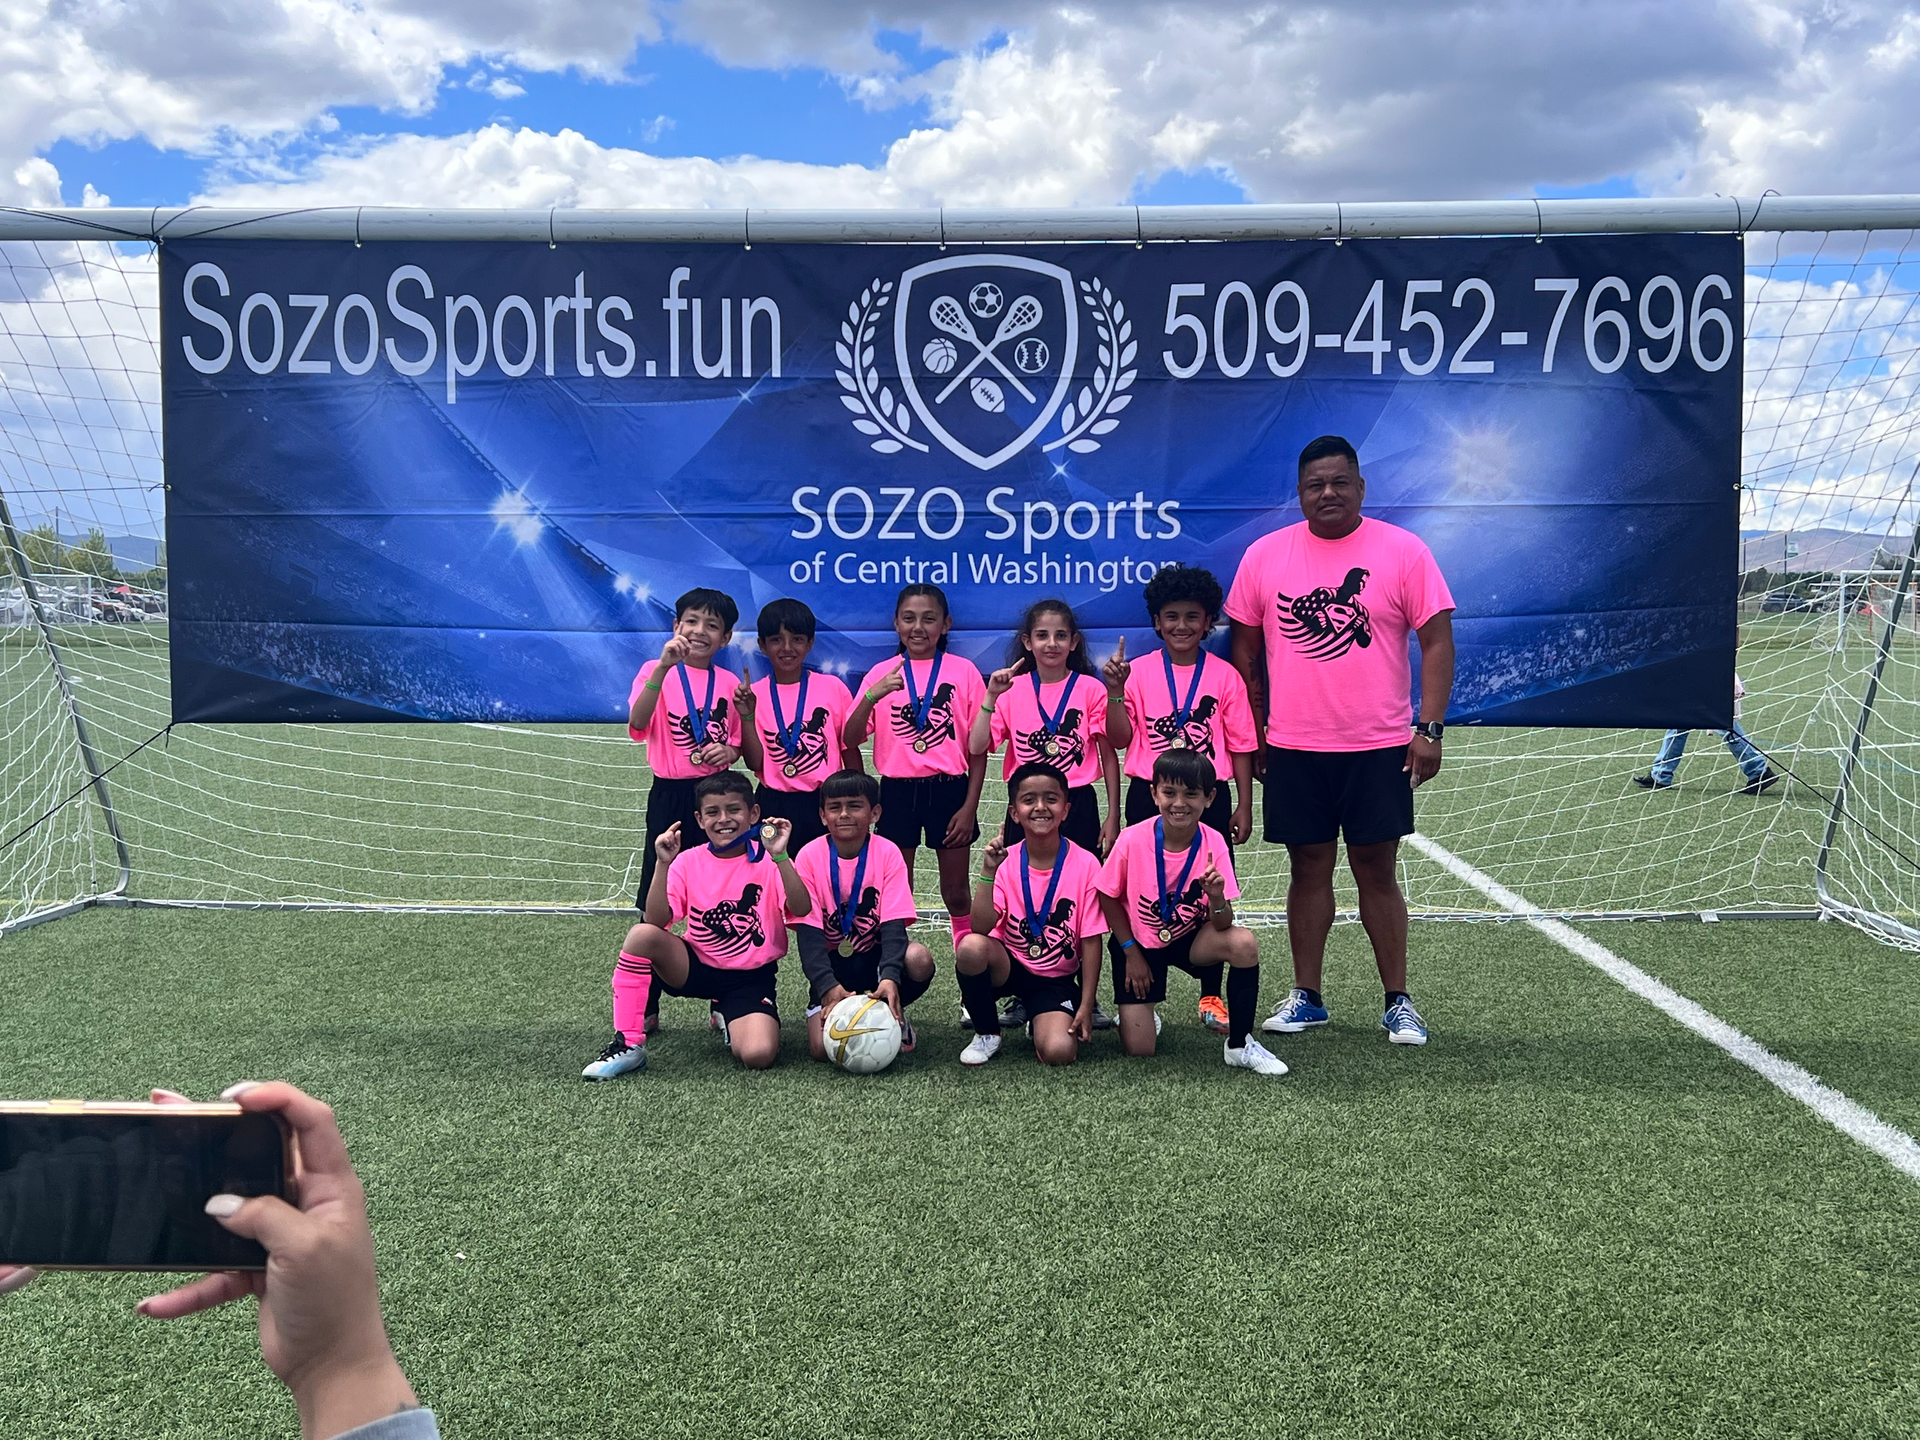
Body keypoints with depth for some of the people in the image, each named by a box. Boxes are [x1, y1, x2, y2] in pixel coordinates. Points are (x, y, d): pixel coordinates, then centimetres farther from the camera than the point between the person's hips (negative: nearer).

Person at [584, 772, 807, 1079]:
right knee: (642, 934, -27)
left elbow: (801, 909, -24)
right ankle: (627, 1045, -15)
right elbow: (657, 920, -13)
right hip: (697, 967, 2)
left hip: (752, 977, -1)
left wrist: (780, 856, -35)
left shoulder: (767, 859, -7)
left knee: (759, 1055, -27)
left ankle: (728, 1020, 12)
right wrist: (664, 864, -24)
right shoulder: (689, 861, -2)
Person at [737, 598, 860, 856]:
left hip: (825, 804, 0)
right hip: (774, 806, 0)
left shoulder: (834, 688, -2)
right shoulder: (753, 694, 1)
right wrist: (747, 716, -15)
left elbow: (850, 750, 5)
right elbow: (754, 762, -4)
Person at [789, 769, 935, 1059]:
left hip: (874, 958, 1)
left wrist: (889, 977, -34)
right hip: (831, 965, -1)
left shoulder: (887, 853, -8)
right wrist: (828, 986, -30)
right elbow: (808, 930, -14)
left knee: (920, 958, -33)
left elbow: (893, 924, -15)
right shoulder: (810, 856, -9)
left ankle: (893, 1016, -1)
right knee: (823, 1047, -23)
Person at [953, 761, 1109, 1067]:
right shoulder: (1006, 862, -8)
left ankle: (1043, 1020, 12)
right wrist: (988, 872, -28)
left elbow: (1091, 940, -8)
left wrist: (1086, 1006, -11)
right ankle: (986, 1033, -5)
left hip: (1057, 979, -1)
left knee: (1058, 1052, -27)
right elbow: (981, 927, -19)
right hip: (1007, 966, 2)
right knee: (971, 946, -32)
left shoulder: (1085, 864, -11)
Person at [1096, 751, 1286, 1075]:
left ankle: (1239, 1045, -12)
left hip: (1190, 938, 1)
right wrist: (1131, 952, -6)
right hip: (1138, 942, -1)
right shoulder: (1132, 840, -23)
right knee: (1138, 1048, -11)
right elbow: (1107, 897, -6)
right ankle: (1142, 1012, 27)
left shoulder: (1213, 844, -19)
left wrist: (1217, 897, -40)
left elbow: (1223, 925, -19)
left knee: (1245, 943, -30)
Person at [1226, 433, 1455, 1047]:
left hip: (1379, 747, -2)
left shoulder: (1403, 550, -2)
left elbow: (1436, 639, -3)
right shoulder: (1264, 554, 4)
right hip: (1292, 748, 2)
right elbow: (1244, 646, 10)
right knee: (1309, 868, 9)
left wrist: (1429, 727, -10)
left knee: (1378, 871, 4)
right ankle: (1305, 997, 20)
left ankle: (1397, 1002, 16)